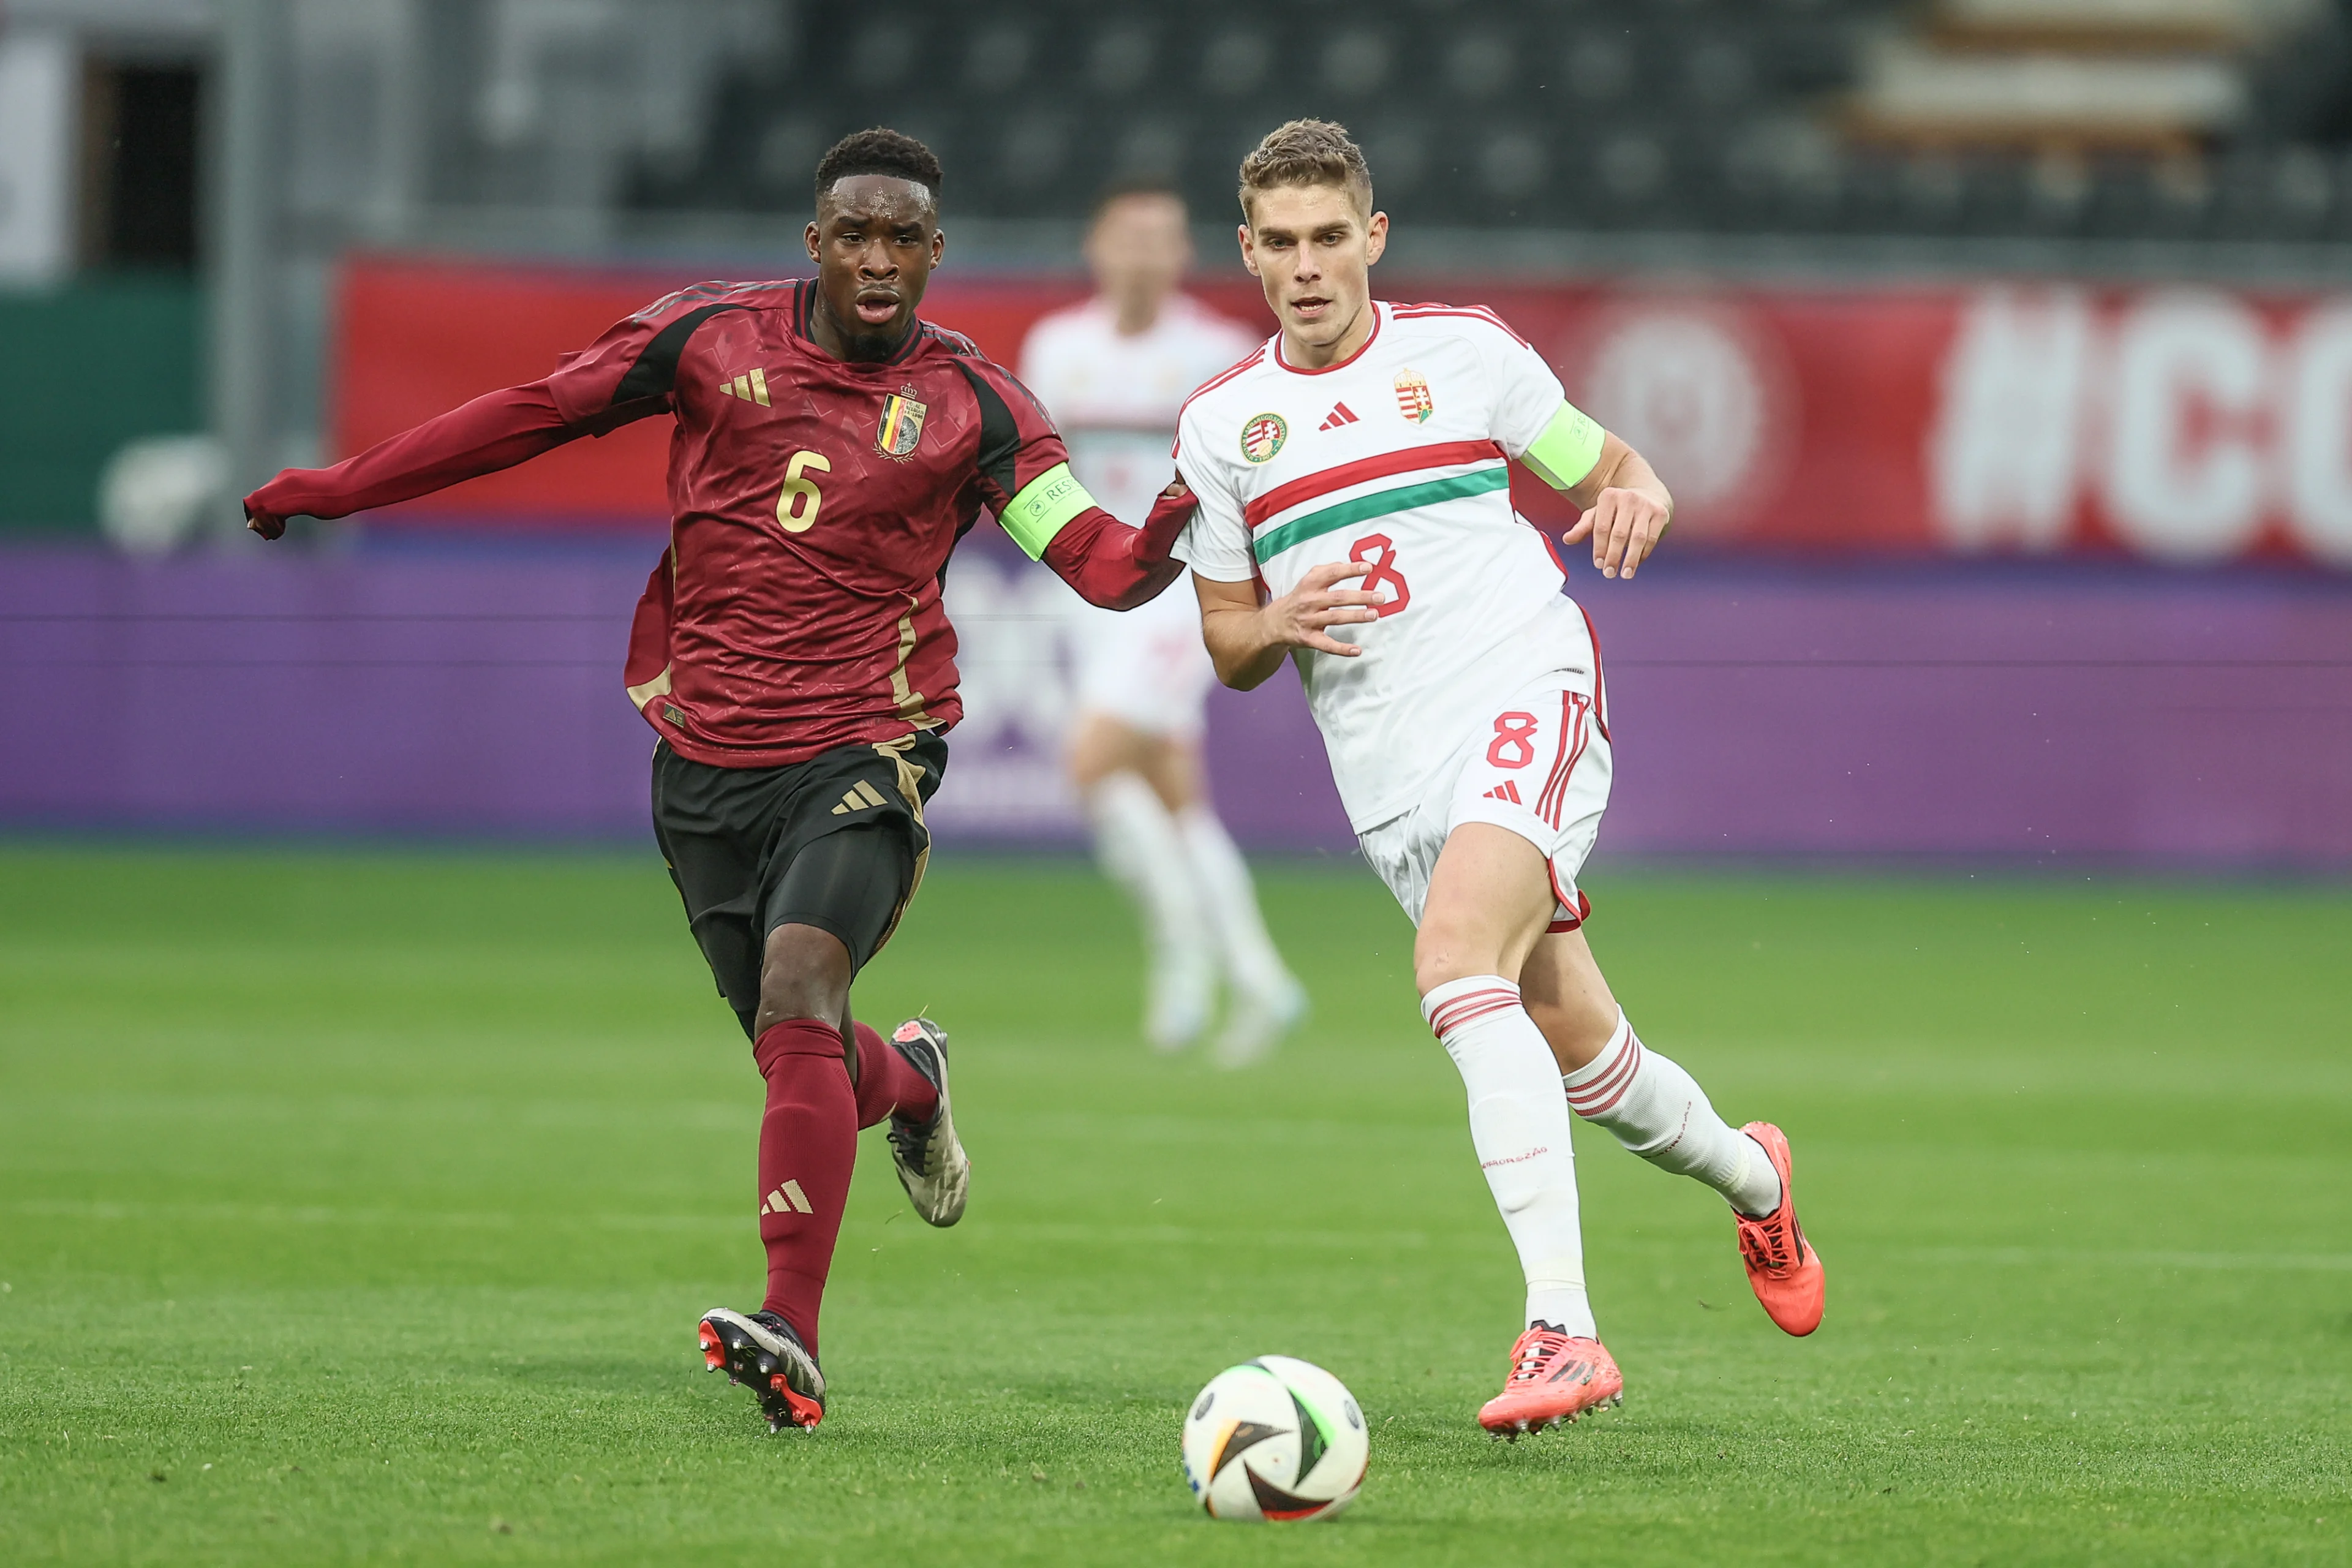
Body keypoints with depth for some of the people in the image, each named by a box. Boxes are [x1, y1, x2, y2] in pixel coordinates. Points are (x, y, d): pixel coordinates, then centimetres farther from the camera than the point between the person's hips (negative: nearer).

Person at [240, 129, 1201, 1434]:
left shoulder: (969, 401, -2)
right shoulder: (714, 337, 2)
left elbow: (1089, 554, -10)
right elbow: (536, 414, 10)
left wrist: (1154, 547, -34)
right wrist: (340, 489, 13)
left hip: (861, 752, -3)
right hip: (707, 756, 3)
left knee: (798, 997, -25)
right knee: (804, 1063, 7)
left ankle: (792, 1337, -31)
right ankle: (909, 1082, 46)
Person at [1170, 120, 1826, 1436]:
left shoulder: (1464, 352, 4)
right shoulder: (1220, 426, 11)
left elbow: (1605, 467, 15)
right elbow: (1229, 647, 17)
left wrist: (1635, 499, -10)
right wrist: (1275, 626, -7)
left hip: (1526, 698, -4)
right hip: (1392, 774, 4)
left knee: (1456, 967, -29)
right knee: (1574, 1048, 7)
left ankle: (1562, 1327, -34)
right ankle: (1750, 1176, 41)